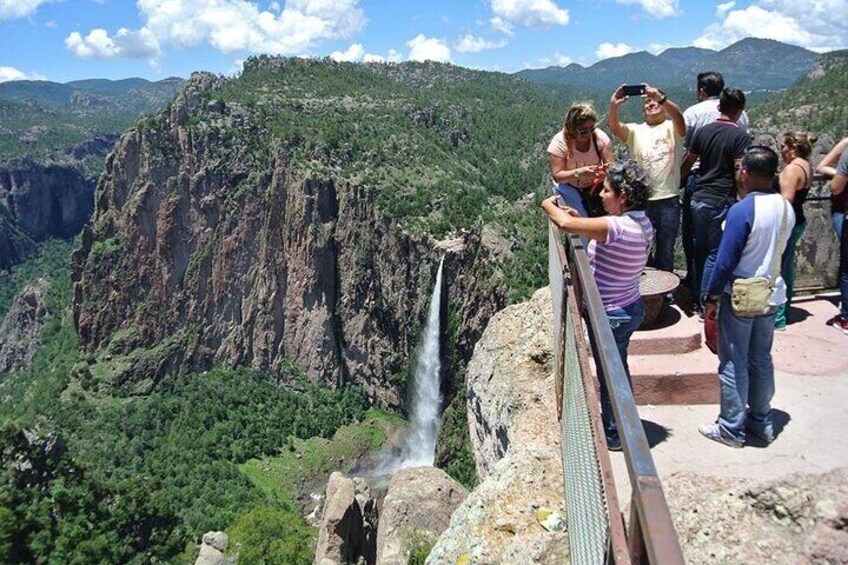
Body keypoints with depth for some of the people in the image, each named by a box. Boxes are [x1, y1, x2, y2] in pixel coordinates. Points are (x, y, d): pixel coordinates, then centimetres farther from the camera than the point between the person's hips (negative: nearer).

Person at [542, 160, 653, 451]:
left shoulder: (617, 226, -29)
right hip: (630, 308, 9)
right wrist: (580, 219, 3)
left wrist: (549, 205, -14)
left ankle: (615, 435, 28)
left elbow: (565, 224, -35)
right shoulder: (642, 223, 0)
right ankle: (618, 421, 46)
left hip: (611, 316, -9)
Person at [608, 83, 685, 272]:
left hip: (669, 200, -1)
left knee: (666, 252, 11)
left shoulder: (672, 128, 4)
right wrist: (614, 106, -33)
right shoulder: (636, 131, 8)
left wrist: (661, 97, -38)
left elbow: (678, 116, -20)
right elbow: (614, 126, -12)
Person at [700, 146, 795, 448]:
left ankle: (731, 428, 15)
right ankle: (762, 422, 30)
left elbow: (725, 262, -20)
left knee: (734, 364, 5)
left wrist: (711, 298, -10)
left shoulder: (742, 211, -22)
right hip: (771, 295, 7)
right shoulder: (786, 208, 0)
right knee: (761, 360, 18)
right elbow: (779, 251, 11)